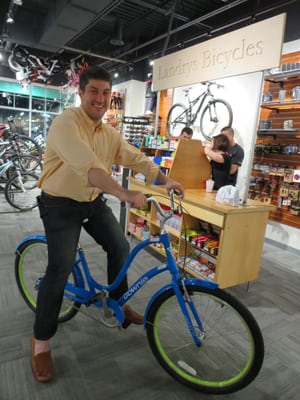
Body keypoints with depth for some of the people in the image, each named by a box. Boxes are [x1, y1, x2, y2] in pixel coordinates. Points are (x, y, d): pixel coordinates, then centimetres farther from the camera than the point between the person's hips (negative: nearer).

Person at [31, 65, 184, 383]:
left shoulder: (109, 133, 4)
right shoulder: (65, 123, -20)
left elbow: (136, 158, 0)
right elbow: (87, 165, -36)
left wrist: (165, 180, -13)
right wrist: (124, 194, -45)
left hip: (94, 202, 7)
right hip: (61, 204, -7)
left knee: (120, 248, 6)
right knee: (60, 268, -11)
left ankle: (117, 302, 32)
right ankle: (41, 340, 10)